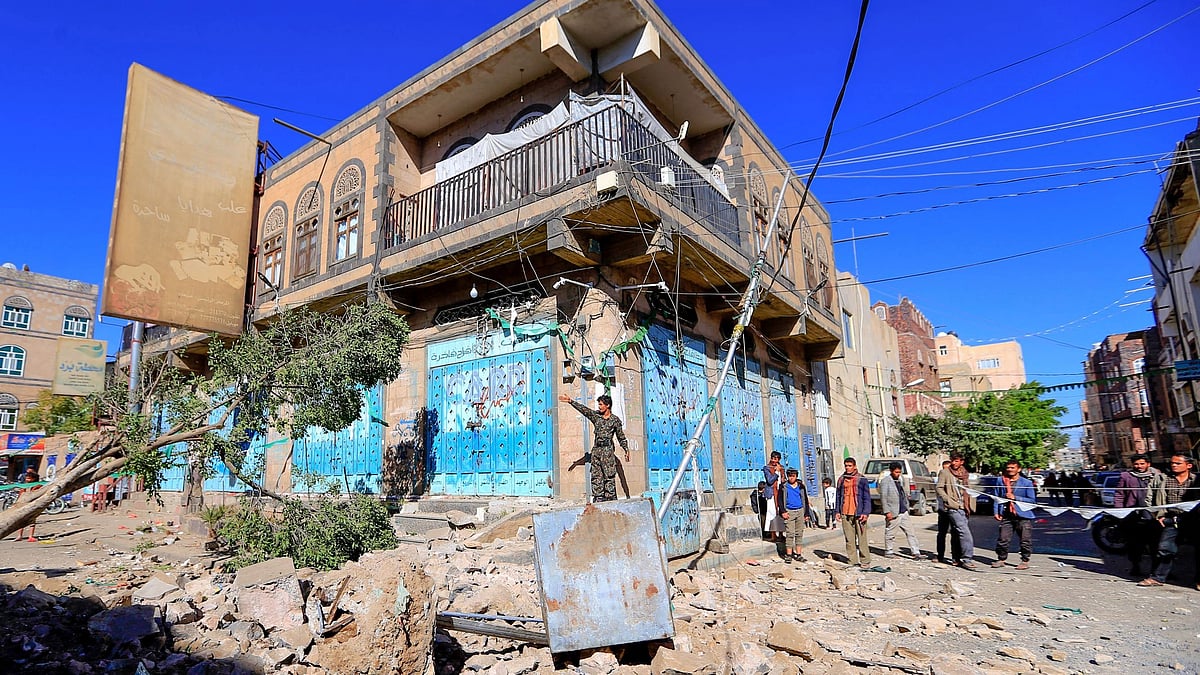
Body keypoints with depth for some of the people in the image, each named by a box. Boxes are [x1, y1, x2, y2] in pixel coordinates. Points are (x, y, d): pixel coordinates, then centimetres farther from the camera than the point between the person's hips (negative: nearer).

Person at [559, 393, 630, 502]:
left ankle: (610, 499, -3)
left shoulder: (615, 420, 2)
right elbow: (583, 409, 2)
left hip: (608, 450, -4)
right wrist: (570, 401, -7)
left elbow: (621, 437, 8)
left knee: (609, 476, -6)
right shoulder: (595, 415, 10)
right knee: (596, 476, 3)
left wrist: (626, 450, 6)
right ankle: (598, 499, 7)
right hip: (596, 449, 4)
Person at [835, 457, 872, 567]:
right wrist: (838, 511, 10)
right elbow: (839, 496, 16)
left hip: (858, 513, -4)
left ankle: (865, 562, 8)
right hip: (845, 514, 4)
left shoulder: (862, 479, 0)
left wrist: (865, 512, -10)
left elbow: (867, 497, -1)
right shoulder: (841, 479, 12)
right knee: (849, 539, 6)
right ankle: (852, 561, 12)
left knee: (862, 539, -1)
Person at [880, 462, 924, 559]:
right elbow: (883, 497, -13)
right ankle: (888, 552, 15)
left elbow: (904, 495, 22)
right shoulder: (885, 481, -9)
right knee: (890, 534, 3)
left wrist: (907, 507, 15)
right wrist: (887, 512, -17)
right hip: (893, 514, -7)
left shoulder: (900, 481, 15)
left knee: (911, 532, 4)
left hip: (903, 512, 7)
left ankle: (916, 552, 9)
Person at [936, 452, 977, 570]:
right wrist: (949, 501, -15)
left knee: (958, 534, 10)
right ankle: (966, 559, -11)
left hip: (963, 508, 6)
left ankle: (958, 559, 18)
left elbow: (966, 490, 22)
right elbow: (939, 488, -5)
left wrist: (968, 506, 12)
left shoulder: (964, 473, 16)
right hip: (953, 508, -6)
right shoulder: (945, 472, -2)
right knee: (965, 533, -13)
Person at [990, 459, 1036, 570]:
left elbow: (1032, 500, -2)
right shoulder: (1001, 481, 7)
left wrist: (1015, 497, -11)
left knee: (1025, 541, 2)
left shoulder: (1027, 483, 1)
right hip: (1006, 516, 2)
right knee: (1002, 539, 0)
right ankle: (1001, 559, 14)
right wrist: (996, 512, 3)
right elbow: (996, 498, 11)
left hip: (1023, 516, -2)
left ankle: (1025, 561, 18)